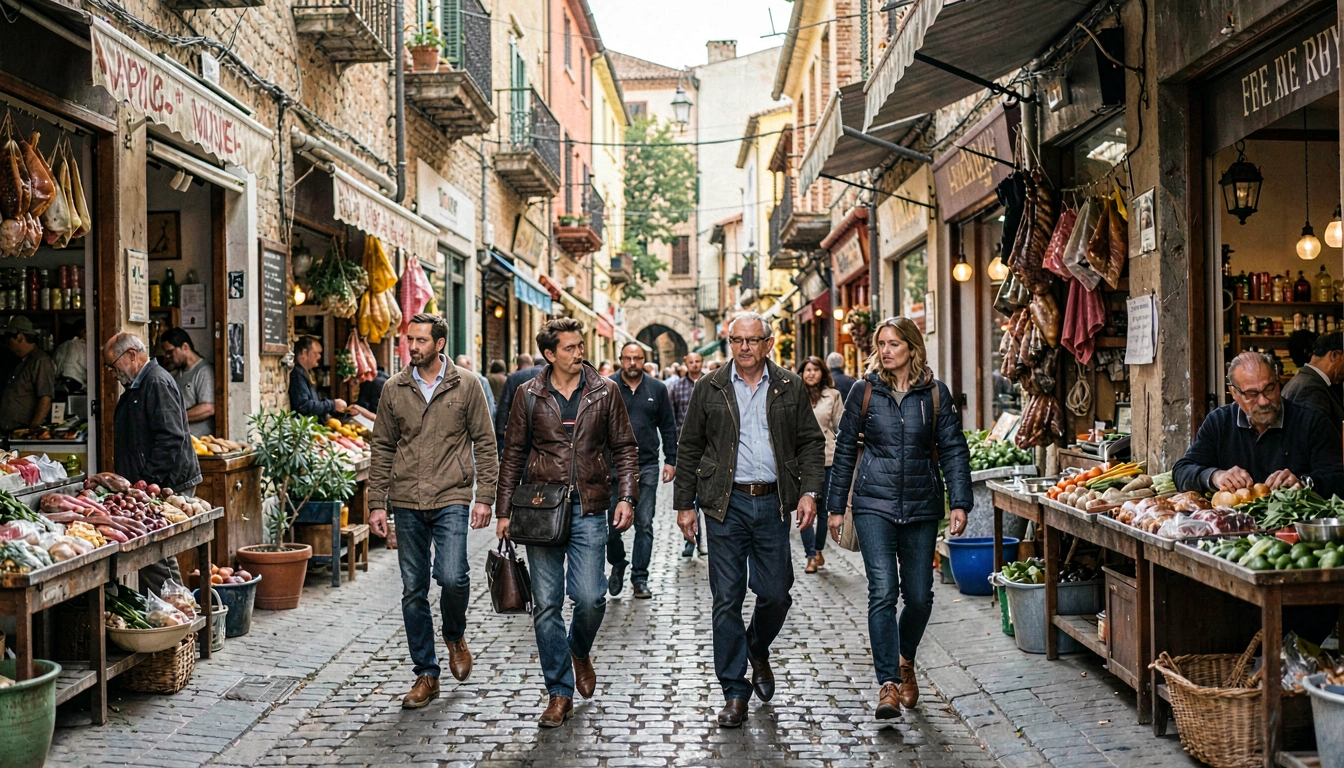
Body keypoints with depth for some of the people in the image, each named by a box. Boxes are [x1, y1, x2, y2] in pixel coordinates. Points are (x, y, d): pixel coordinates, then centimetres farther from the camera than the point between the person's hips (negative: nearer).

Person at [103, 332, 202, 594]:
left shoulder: (158, 382, -13)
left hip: (168, 485, -11)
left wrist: (146, 480, -22)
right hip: (150, 486, 11)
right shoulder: (137, 385, 21)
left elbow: (170, 439, -22)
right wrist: (123, 479, 19)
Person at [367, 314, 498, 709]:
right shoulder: (394, 389, 7)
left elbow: (484, 444, 2)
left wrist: (484, 497, -4)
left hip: (451, 499, -3)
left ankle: (455, 636, 16)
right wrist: (376, 504, 4)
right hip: (406, 502, 3)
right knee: (413, 589, 6)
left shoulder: (466, 385, 0)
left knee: (452, 576, -17)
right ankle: (426, 675, 18)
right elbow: (381, 449, 10)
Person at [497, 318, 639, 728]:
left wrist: (626, 497, -5)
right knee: (546, 605, 3)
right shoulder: (529, 396, 5)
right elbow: (513, 455, 9)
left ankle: (580, 651, 26)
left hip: (589, 510, -1)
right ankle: (560, 694, 15)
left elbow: (624, 448, 7)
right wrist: (504, 510, 5)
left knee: (590, 598, -9)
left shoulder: (605, 392, 4)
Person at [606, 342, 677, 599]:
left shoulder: (657, 389, 7)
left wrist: (671, 460, 4)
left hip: (647, 465, 1)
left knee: (644, 524, 2)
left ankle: (640, 578, 11)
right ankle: (617, 565, 28)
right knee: (613, 522, 3)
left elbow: (668, 426, 10)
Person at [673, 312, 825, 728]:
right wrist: (684, 504, 4)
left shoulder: (790, 388, 7)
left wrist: (809, 491, -4)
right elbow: (689, 448, 8)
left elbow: (811, 442, 9)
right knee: (727, 599, 0)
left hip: (773, 502, 1)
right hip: (726, 504, -1)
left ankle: (758, 652, 37)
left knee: (775, 593, 4)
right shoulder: (710, 389, 5)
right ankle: (735, 691, 11)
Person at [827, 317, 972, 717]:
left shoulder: (935, 393, 3)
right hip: (874, 503, -1)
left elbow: (953, 450, 3)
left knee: (919, 596, 6)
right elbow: (845, 448, 7)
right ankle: (888, 683, -7)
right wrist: (836, 505, 6)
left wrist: (959, 502, -6)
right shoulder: (865, 391, 2)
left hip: (922, 505, 1)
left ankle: (905, 660, 34)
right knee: (883, 591, -12)